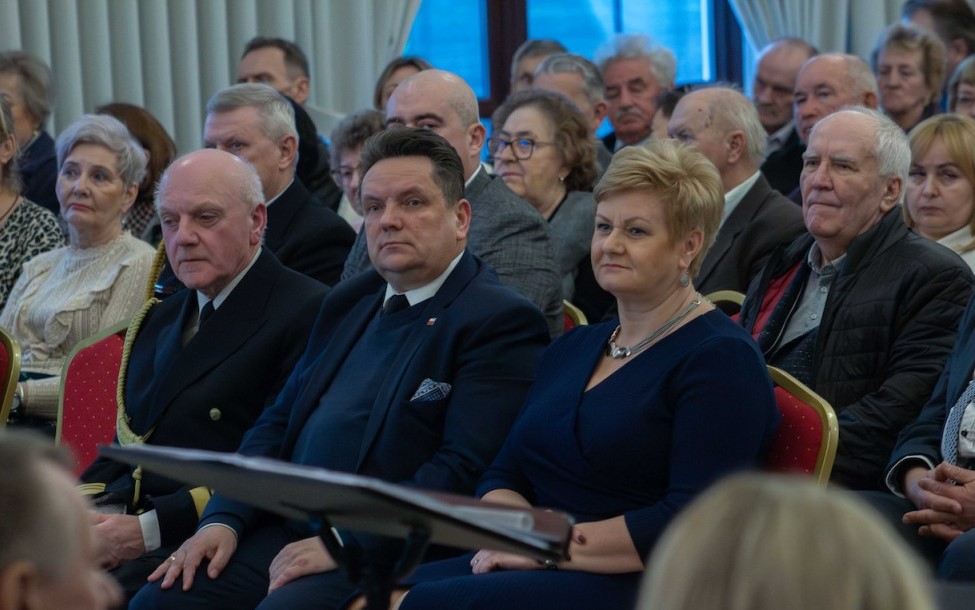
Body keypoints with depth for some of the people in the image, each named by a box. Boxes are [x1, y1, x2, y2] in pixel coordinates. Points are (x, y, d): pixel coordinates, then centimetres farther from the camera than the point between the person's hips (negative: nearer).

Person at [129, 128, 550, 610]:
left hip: (384, 553, -7)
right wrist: (224, 519, 3)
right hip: (288, 532, 7)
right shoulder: (350, 302, 19)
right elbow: (278, 423, 19)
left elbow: (466, 471, -17)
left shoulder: (501, 321, -7)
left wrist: (346, 541, -20)